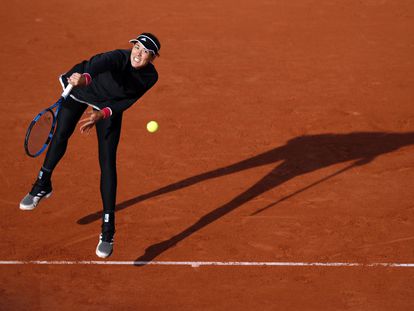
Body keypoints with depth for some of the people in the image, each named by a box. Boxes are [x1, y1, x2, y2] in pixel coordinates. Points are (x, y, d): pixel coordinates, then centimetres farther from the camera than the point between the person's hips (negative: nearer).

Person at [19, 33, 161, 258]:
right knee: (60, 136, 5)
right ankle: (42, 185, 37)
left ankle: (108, 230, -5)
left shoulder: (150, 77, -24)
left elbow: (127, 102, -15)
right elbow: (100, 63, -59)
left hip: (109, 107, 2)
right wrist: (85, 76, -80)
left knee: (108, 163, -7)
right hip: (80, 88, -2)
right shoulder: (119, 57, -37)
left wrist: (102, 114, -29)